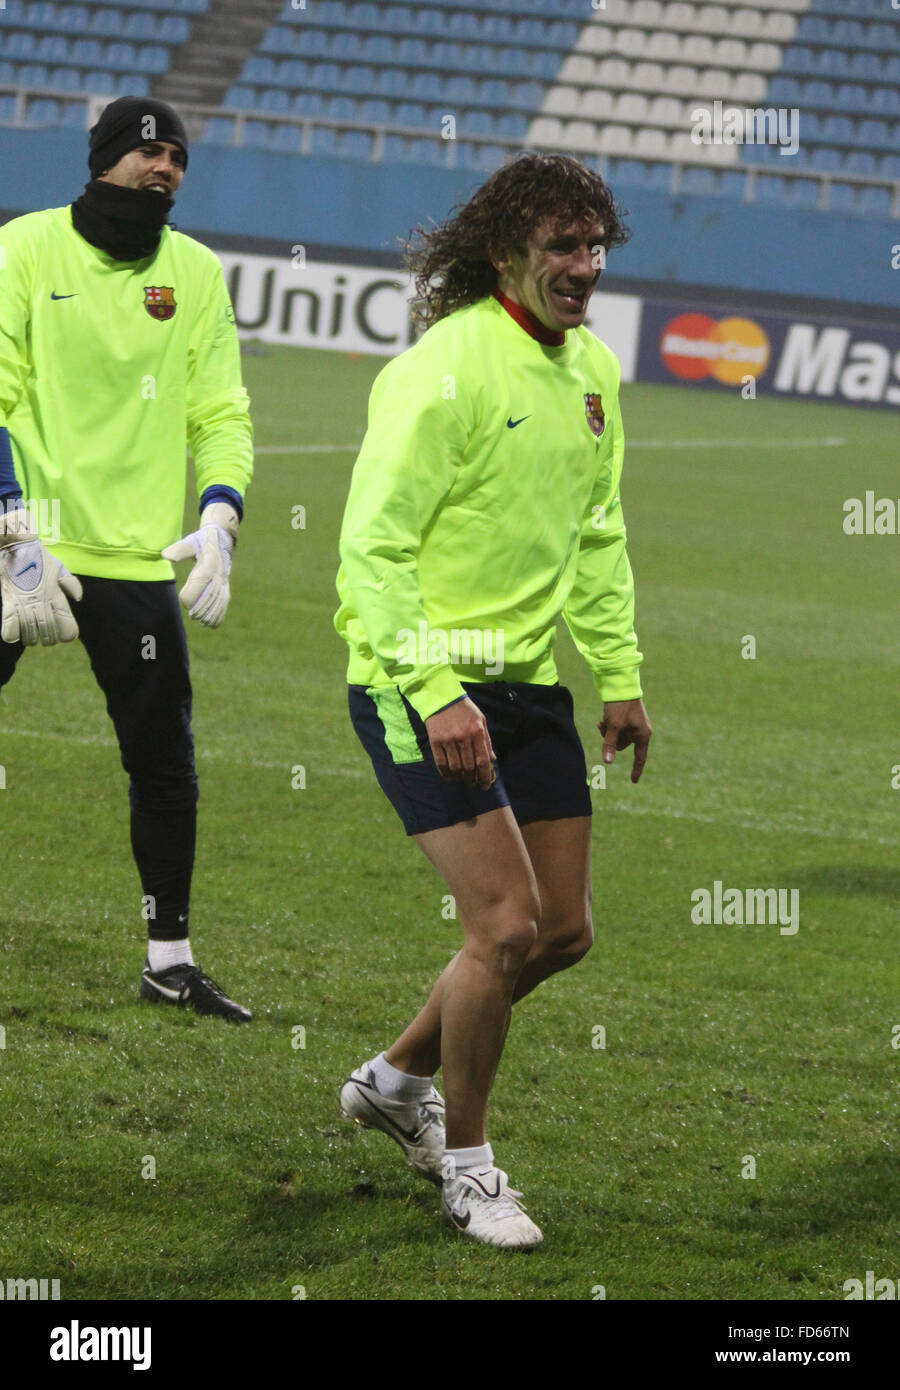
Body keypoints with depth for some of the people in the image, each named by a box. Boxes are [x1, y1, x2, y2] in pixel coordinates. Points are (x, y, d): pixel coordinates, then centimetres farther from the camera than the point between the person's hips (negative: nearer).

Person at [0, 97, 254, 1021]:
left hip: (138, 557, 4)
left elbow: (221, 414, 9)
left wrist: (217, 521, -9)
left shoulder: (195, 272, 8)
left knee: (165, 762, 4)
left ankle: (169, 961, 15)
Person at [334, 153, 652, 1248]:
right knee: (505, 925, -13)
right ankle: (465, 1164, 6)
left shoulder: (590, 371, 8)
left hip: (531, 681, 8)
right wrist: (436, 693, -24)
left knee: (563, 931, 10)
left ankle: (398, 1078, 32)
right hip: (423, 682, -8)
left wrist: (620, 678, 14)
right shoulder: (445, 370, -18)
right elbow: (373, 544, -19)